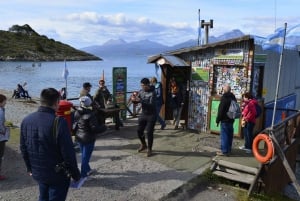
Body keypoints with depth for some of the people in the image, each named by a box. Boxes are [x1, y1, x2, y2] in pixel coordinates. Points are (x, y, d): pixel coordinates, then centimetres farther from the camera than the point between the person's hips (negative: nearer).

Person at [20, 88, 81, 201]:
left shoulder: (26, 120, -4)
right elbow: (68, 153, -23)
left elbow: (23, 148, 6)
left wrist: (30, 168, 20)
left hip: (37, 173, 6)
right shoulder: (59, 122, -25)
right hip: (58, 175, -6)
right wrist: (76, 174, -9)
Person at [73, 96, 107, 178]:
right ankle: (83, 174, 12)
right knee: (86, 156, 4)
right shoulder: (90, 115, -25)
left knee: (83, 155, 21)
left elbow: (74, 125, 7)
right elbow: (95, 128, -24)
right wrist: (104, 127, -8)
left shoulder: (76, 113, -3)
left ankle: (87, 170, 38)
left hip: (79, 137, 7)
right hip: (88, 138, -7)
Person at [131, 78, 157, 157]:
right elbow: (137, 101, 9)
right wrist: (134, 99, -15)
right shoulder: (141, 91, 2)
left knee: (149, 132, -3)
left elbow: (151, 105, -27)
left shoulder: (152, 93, -17)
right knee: (139, 130, 8)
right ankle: (143, 145, 32)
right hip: (143, 114, 6)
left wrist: (140, 101, -33)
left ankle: (149, 149, 13)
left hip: (151, 115, -6)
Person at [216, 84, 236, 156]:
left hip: (225, 120, -8)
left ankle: (224, 151, -3)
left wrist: (218, 119, -10)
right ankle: (228, 150, 22)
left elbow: (220, 110, -16)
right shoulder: (233, 97, 12)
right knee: (229, 135, 13)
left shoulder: (224, 98, -15)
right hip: (231, 120, 9)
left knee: (224, 135, -5)